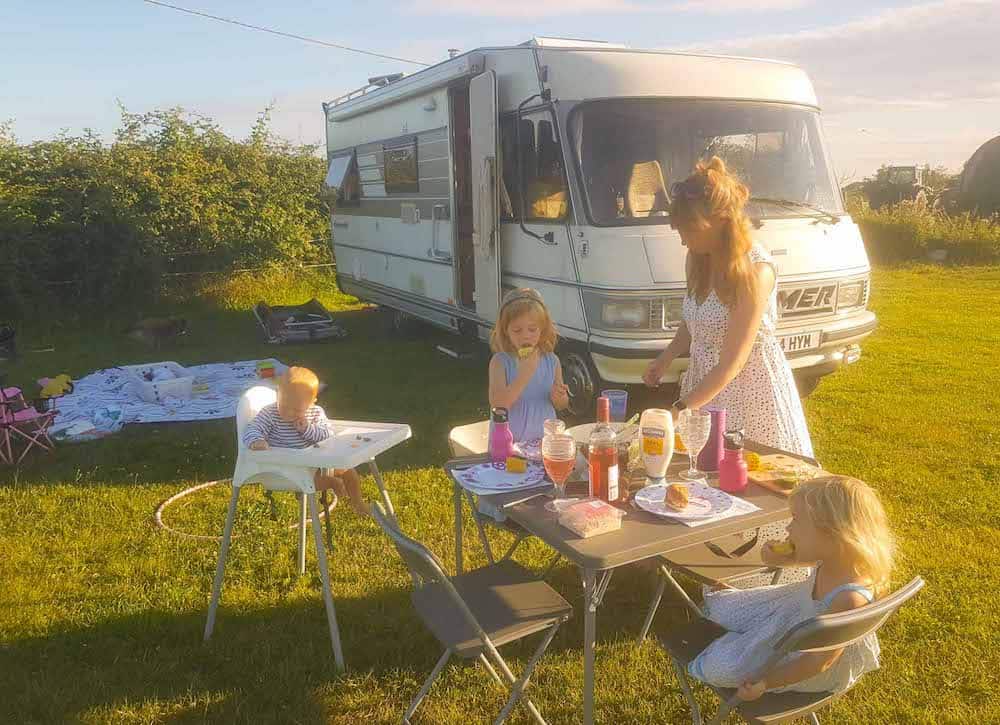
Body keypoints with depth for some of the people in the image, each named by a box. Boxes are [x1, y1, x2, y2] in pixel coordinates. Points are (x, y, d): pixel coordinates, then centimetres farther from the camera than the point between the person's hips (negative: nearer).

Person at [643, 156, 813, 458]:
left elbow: (733, 360, -23)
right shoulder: (701, 259, 0)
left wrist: (681, 408, -26)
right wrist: (665, 359, -1)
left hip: (750, 387, -6)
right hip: (706, 382, 7)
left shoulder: (755, 270, -22)